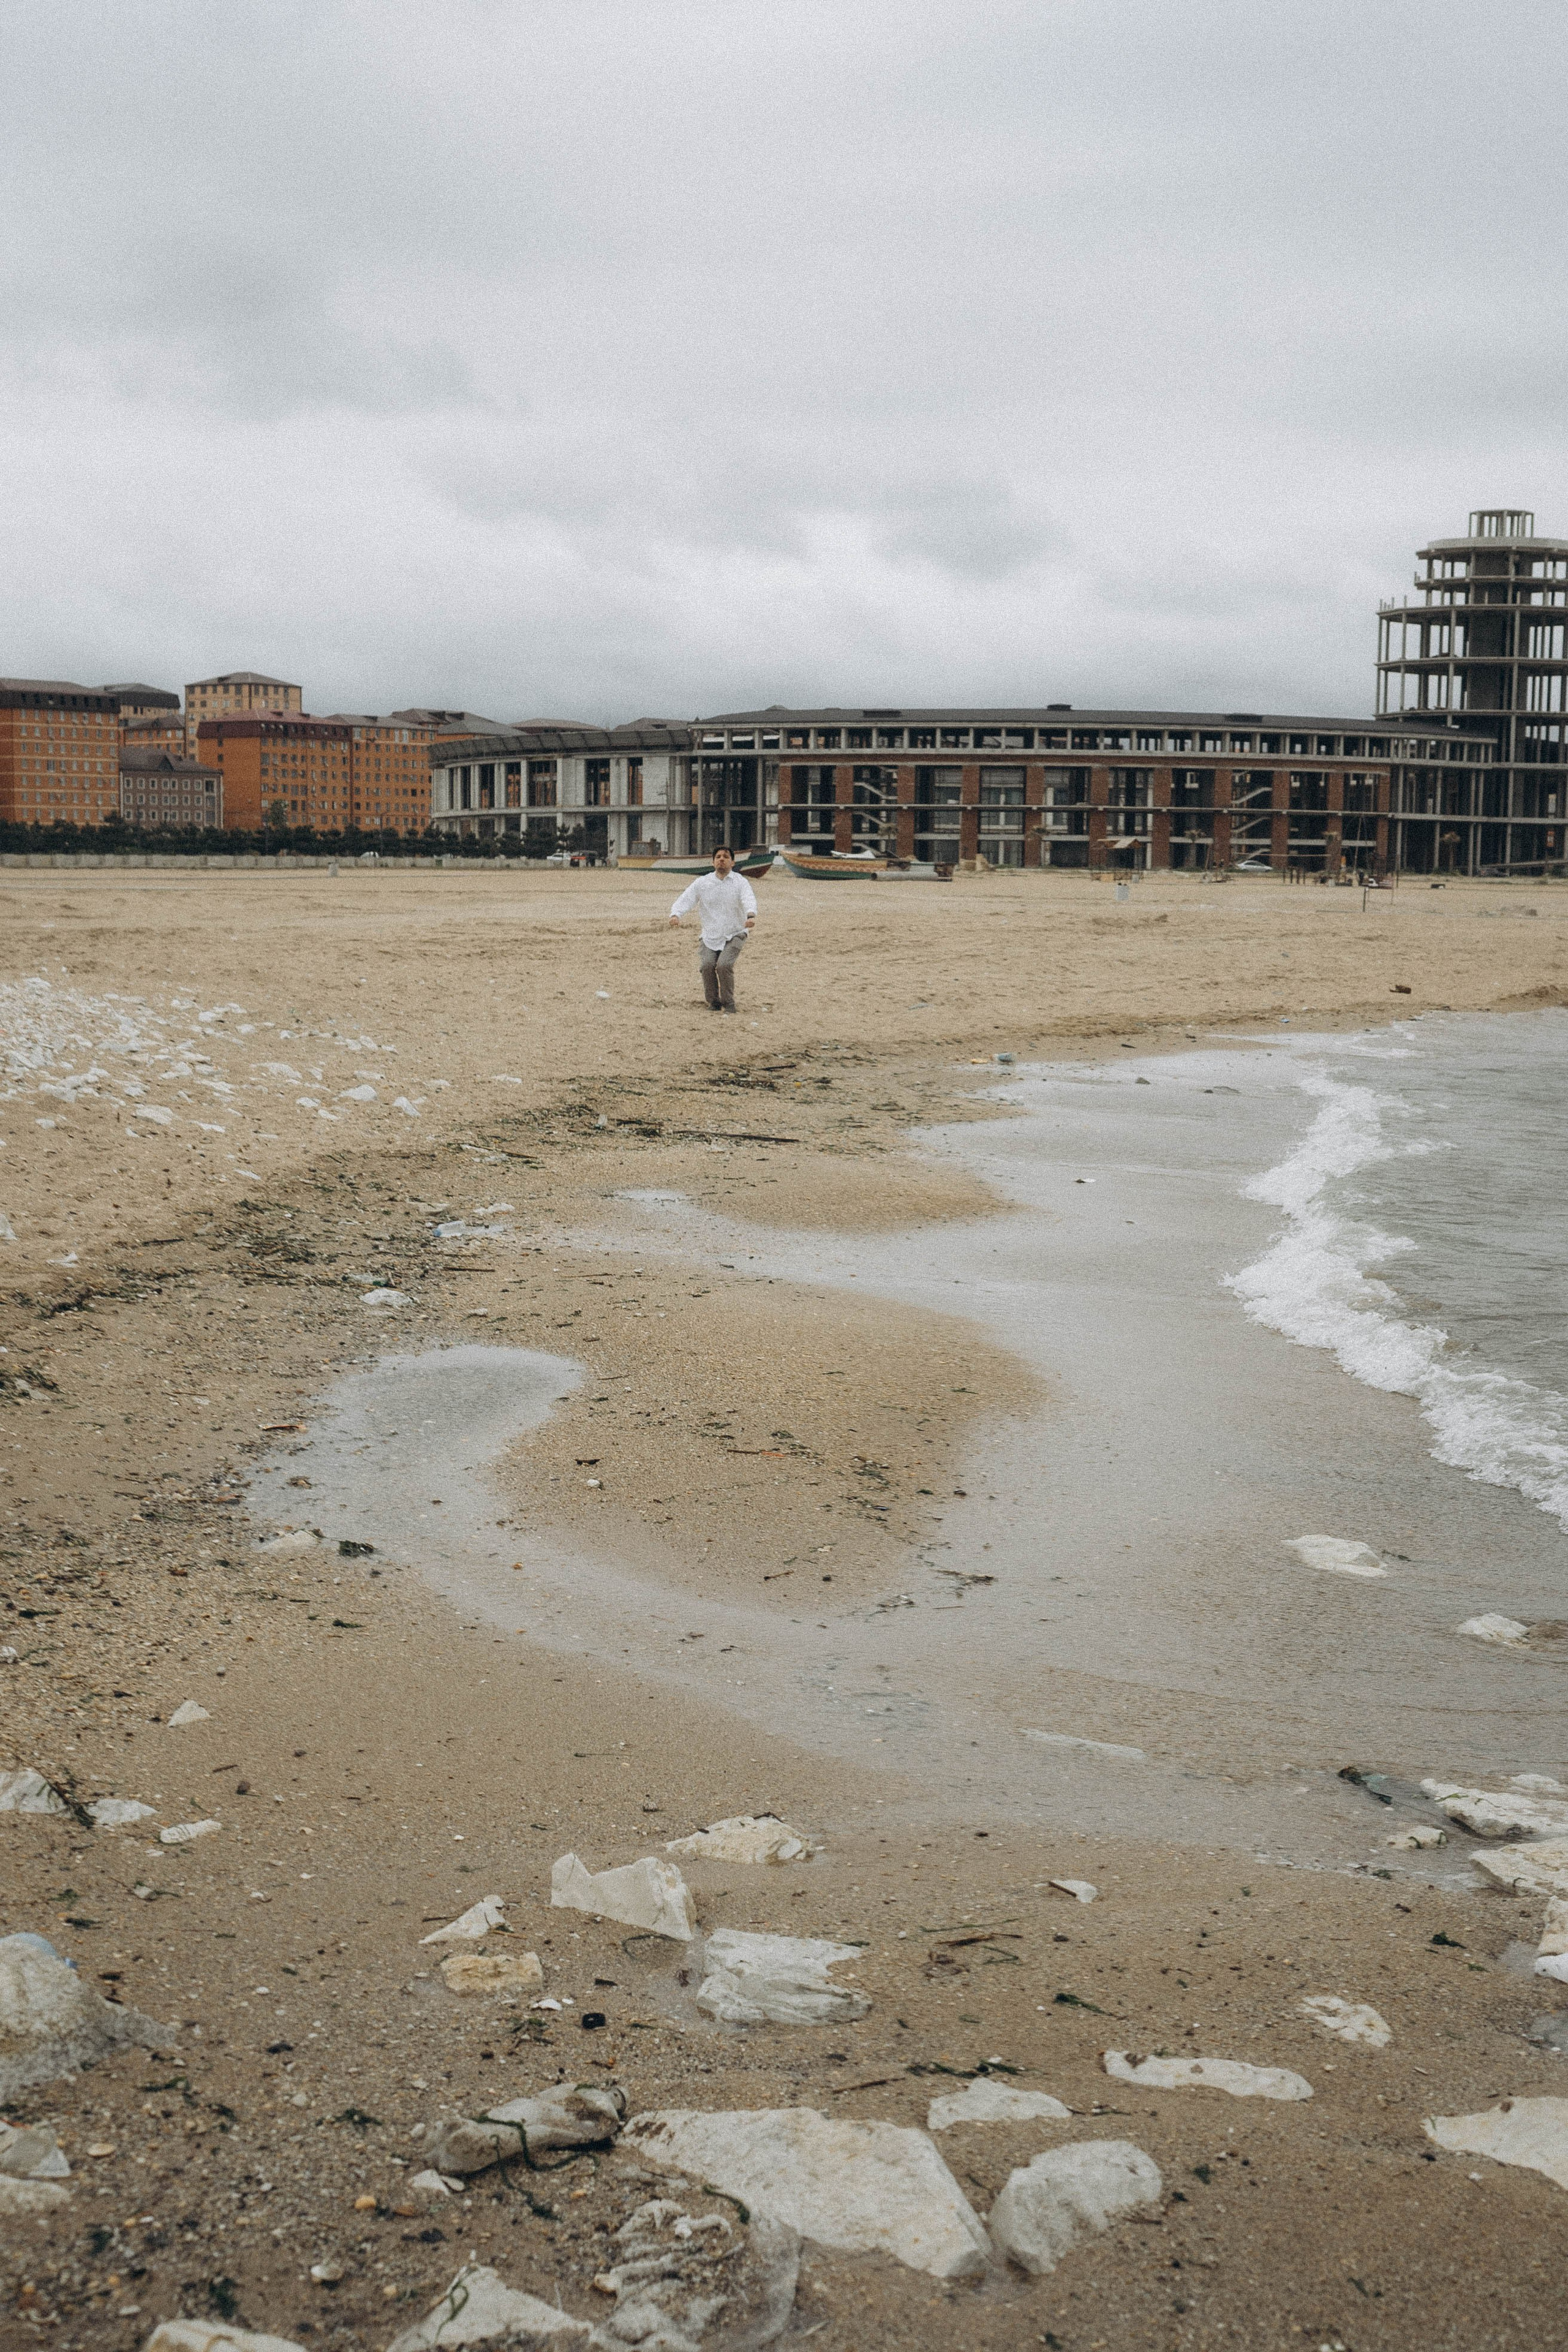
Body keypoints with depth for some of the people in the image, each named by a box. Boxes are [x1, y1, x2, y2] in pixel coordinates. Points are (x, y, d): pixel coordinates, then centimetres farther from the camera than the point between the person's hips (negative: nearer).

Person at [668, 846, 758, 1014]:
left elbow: (749, 899, -24)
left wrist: (751, 916, -47)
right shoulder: (702, 883, 2)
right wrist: (675, 915, -33)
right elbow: (685, 899, -11)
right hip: (710, 936, 2)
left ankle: (728, 1003, -4)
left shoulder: (740, 882, -5)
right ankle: (714, 1002, 3)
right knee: (707, 965, -18)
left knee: (724, 965, -23)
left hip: (735, 935, -2)